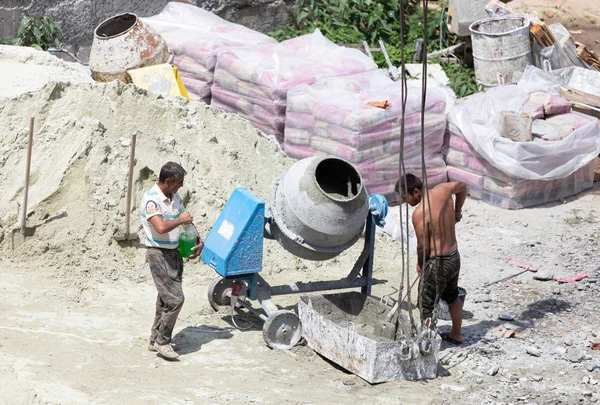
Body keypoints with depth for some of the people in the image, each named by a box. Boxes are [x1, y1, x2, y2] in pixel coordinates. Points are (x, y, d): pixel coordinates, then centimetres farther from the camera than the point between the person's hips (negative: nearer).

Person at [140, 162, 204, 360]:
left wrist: (199, 242, 4)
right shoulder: (151, 199, -18)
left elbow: (187, 222, 19)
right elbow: (161, 227, -32)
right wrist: (180, 219, -17)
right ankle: (162, 342, 0)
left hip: (174, 253, 9)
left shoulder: (175, 198, 9)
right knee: (175, 298, -12)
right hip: (159, 254, -9)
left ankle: (155, 340, 23)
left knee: (166, 299, 13)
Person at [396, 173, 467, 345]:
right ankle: (456, 334, 45)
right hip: (454, 257, 9)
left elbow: (423, 247, -19)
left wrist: (420, 264, 1)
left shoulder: (419, 214, -25)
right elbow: (462, 186, 17)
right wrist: (457, 212, 28)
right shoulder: (442, 190, -5)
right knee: (452, 296, 29)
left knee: (426, 305, 5)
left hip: (437, 262, -9)